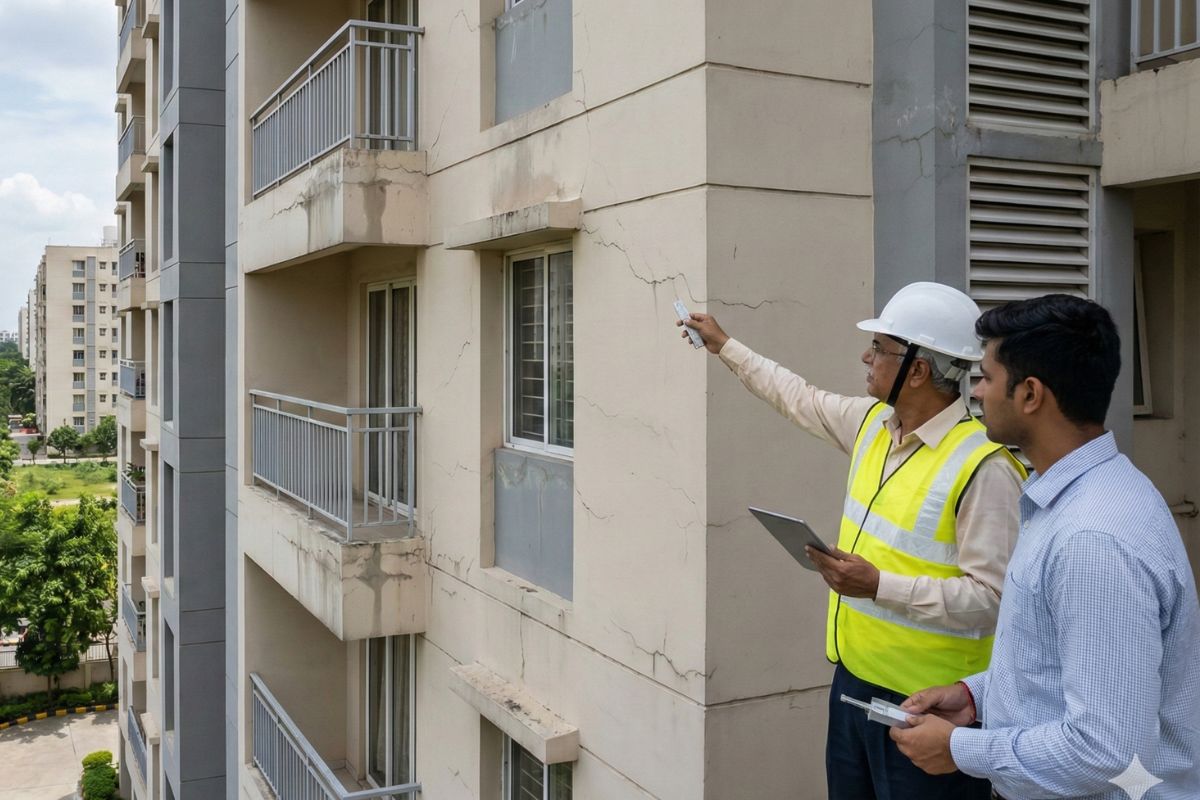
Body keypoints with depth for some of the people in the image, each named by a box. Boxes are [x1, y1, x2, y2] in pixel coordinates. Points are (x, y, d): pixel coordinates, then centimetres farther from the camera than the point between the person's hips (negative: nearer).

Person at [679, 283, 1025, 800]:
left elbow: (990, 596, -23)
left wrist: (880, 585, -28)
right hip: (853, 676, 8)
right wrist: (725, 347, 27)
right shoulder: (874, 421, 3)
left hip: (926, 701, -8)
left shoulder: (984, 466, -21)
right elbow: (800, 399, 21)